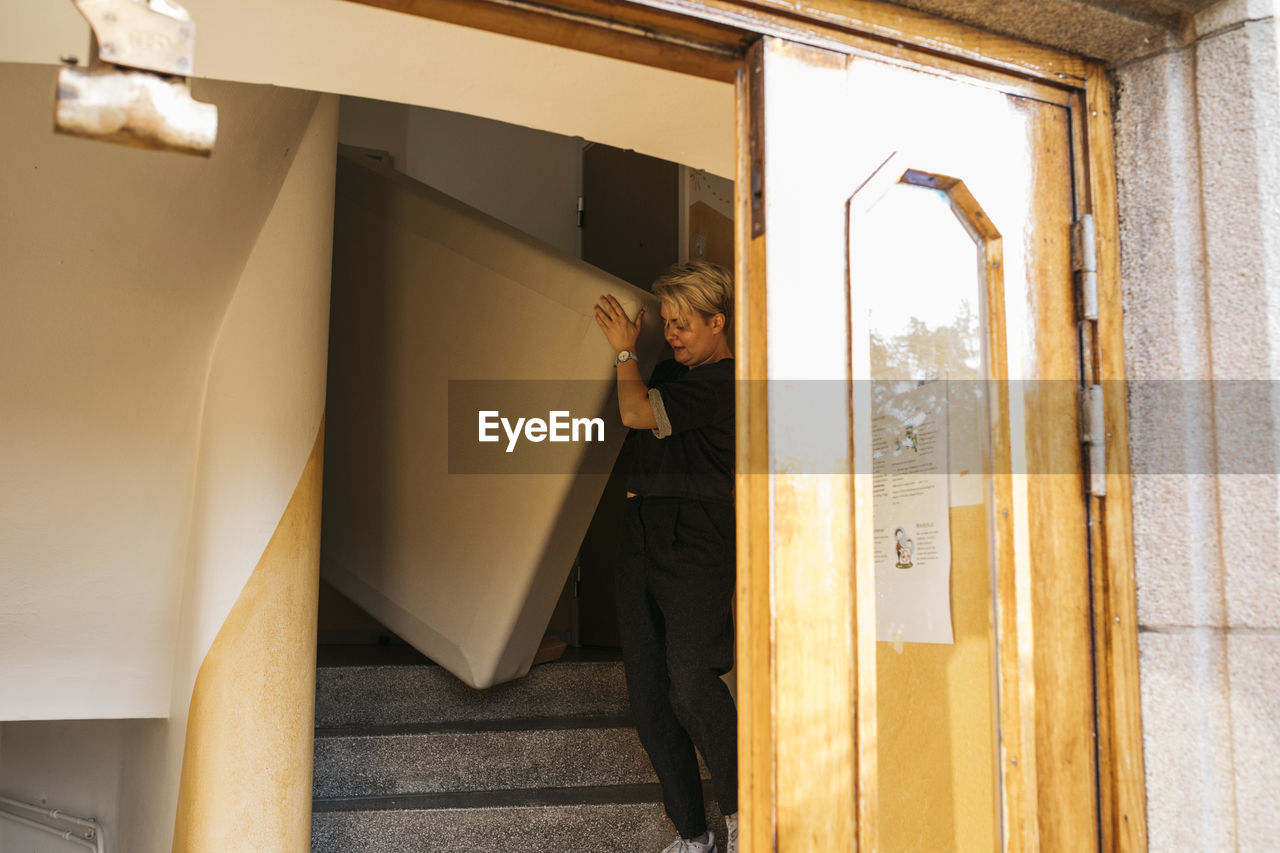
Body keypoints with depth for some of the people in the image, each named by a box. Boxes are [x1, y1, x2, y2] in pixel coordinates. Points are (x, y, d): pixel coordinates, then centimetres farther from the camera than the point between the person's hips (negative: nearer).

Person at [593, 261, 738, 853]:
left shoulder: (724, 382, -9)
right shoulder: (675, 371, 19)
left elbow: (635, 412, -13)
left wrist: (624, 350, 3)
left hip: (696, 543, -8)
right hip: (641, 537, 9)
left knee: (691, 685, -18)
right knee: (648, 693, 5)